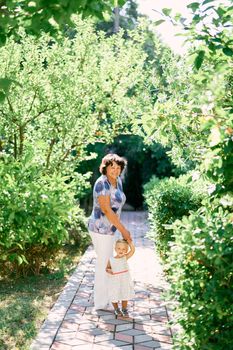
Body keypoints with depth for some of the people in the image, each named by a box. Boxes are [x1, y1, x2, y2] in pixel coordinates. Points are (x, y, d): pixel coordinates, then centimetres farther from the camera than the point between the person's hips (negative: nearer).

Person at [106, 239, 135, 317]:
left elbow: (133, 250, -22)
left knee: (125, 296, 15)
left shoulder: (125, 258, -11)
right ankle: (116, 309, 36)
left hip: (124, 281, 1)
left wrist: (129, 241, -22)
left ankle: (124, 309, 35)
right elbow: (107, 268, 3)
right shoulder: (111, 260, -12)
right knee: (114, 297, 12)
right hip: (114, 282, -1)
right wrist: (109, 270, -19)